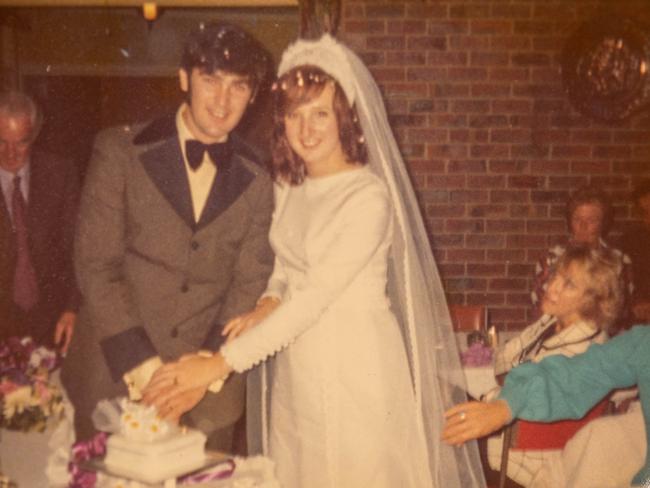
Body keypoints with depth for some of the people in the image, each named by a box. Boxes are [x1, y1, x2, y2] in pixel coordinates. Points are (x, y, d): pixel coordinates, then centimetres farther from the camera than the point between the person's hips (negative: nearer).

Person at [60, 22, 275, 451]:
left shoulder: (256, 182, 1)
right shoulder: (119, 152, -5)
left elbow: (250, 285, 0)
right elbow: (96, 265, -8)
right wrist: (137, 358, -15)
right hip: (114, 378, -1)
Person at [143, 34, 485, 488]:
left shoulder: (369, 196, -17)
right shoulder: (288, 188, 6)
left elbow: (316, 296, -23)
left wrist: (220, 363, -24)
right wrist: (265, 308, -6)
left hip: (356, 365, -6)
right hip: (295, 367, 7)